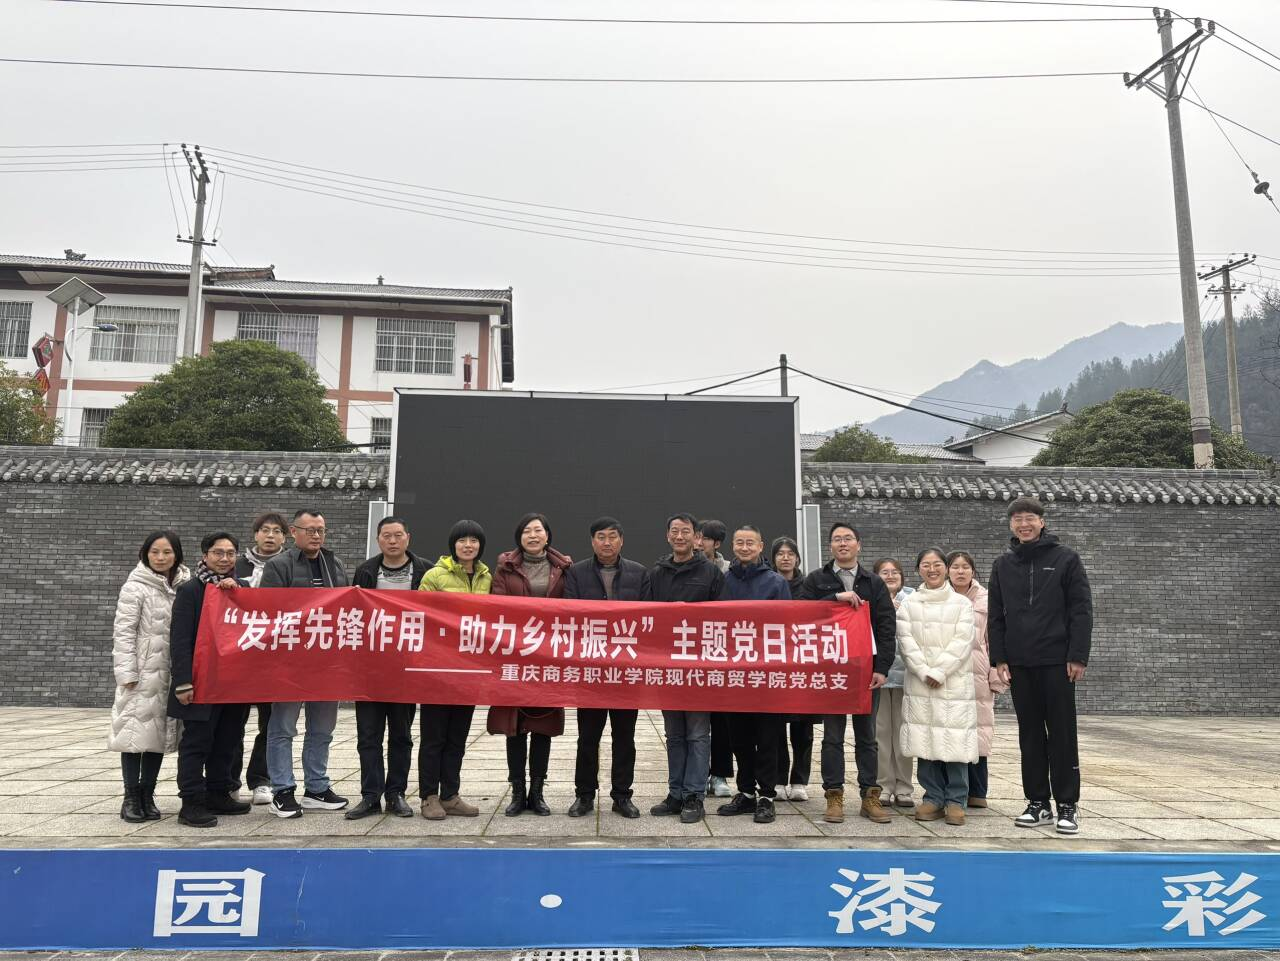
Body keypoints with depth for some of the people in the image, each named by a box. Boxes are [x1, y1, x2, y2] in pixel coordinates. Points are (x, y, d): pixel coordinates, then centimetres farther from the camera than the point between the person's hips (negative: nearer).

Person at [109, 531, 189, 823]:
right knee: (136, 730, -3)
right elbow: (123, 632, -6)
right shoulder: (135, 587, -3)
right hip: (142, 671, -4)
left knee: (160, 732, 7)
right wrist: (126, 672, -13)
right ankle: (131, 798, 8)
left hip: (171, 673, 4)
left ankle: (147, 796, 17)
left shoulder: (184, 587, 8)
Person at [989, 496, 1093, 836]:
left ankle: (1067, 805, 11)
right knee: (1030, 735, 8)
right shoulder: (1003, 565, 10)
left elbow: (1082, 610, -4)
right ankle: (1038, 803, 16)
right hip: (1019, 664, 4)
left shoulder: (1065, 558, -1)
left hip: (1057, 661, -3)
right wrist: (999, 659, 2)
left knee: (1062, 734, 2)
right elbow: (995, 616, 10)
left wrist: (1078, 657, -11)